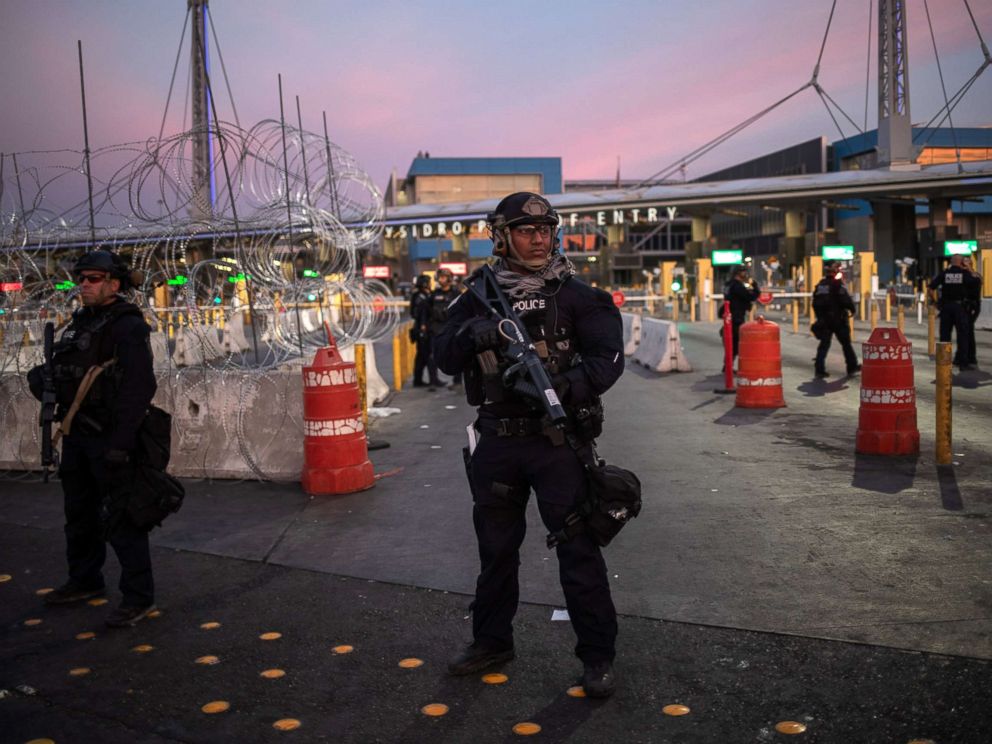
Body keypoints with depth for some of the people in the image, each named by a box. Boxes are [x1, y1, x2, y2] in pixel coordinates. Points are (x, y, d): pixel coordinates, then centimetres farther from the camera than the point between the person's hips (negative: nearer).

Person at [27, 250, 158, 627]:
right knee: (79, 511, 20)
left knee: (119, 517, -6)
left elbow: (139, 387, -23)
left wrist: (119, 445, -27)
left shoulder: (127, 326, -14)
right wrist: (40, 378, 1)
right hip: (77, 435, 9)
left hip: (108, 437, -9)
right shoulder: (80, 323, 14)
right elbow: (62, 369, 25)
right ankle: (84, 581, 36)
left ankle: (139, 596, 3)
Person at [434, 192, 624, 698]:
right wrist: (470, 335, -21)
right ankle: (492, 641, 34)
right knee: (495, 547, 16)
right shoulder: (479, 298, 6)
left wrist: (568, 385, -30)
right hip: (496, 442, 4)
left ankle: (598, 656, 12)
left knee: (578, 548, -1)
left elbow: (608, 356, -12)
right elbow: (443, 357, 1)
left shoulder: (574, 295, -3)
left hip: (556, 440, -3)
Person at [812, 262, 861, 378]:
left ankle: (819, 369, -4)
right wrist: (852, 309, 3)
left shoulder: (819, 286, 9)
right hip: (838, 320, -5)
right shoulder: (838, 285, -11)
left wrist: (820, 316, 19)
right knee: (846, 343, 8)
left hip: (824, 320, 5)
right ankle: (852, 367, 17)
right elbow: (847, 301, -15)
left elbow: (815, 304, 12)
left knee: (824, 344, 5)